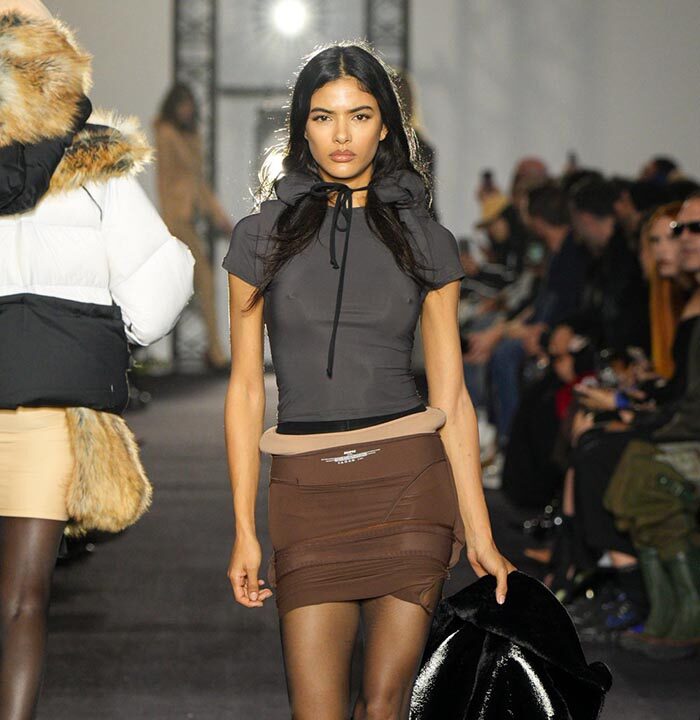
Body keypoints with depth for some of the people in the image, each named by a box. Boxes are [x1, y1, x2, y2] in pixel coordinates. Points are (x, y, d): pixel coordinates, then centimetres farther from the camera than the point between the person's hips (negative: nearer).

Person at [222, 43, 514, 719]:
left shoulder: (425, 239, 6)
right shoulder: (263, 234, 6)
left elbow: (450, 396, 6)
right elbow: (245, 388, 6)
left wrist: (478, 533, 2)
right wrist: (244, 530, 1)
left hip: (409, 483, 0)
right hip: (306, 490, 0)